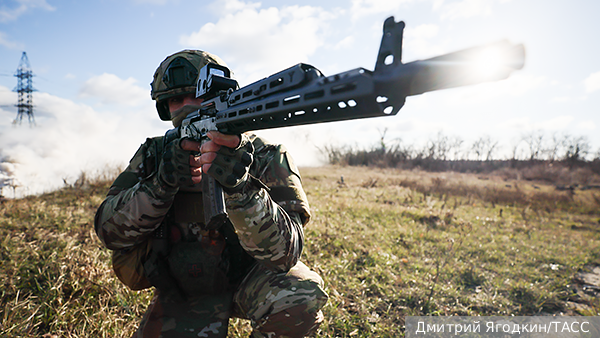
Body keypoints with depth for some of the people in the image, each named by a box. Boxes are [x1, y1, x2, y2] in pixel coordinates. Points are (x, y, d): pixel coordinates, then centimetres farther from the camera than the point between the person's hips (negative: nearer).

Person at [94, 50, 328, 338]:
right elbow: (109, 232, -14)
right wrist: (161, 183, -32)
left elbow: (285, 251, -29)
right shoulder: (153, 155, -7)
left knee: (300, 298, -30)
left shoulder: (266, 158, -18)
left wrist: (240, 184, -46)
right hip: (183, 292, 3)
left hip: (249, 278, -2)